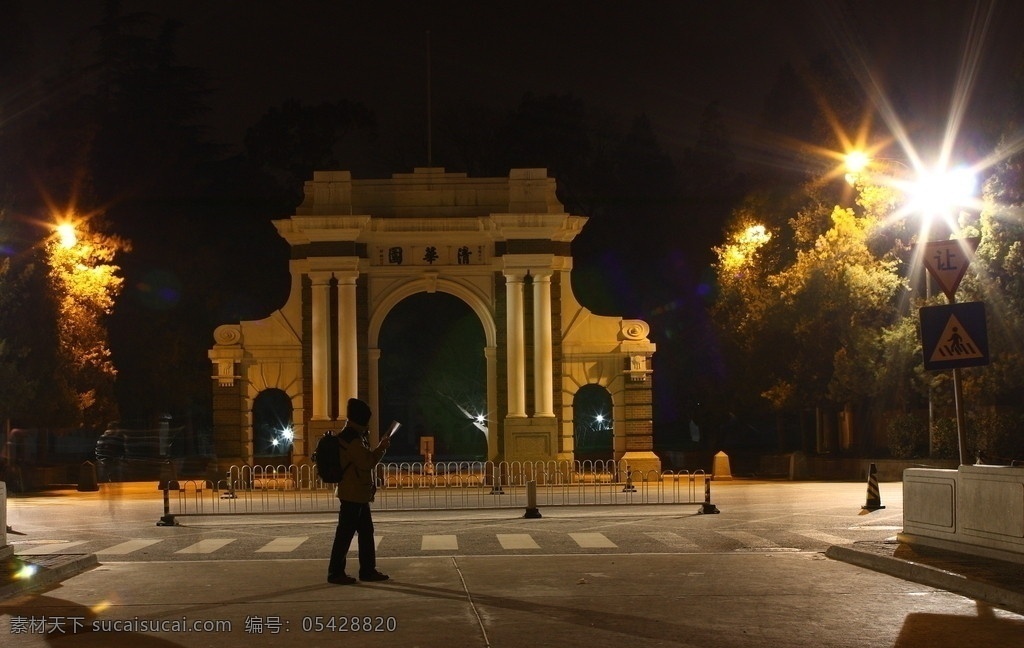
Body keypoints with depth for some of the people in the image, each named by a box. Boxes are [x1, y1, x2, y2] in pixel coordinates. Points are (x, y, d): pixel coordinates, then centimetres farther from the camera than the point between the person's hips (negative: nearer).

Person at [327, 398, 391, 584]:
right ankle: (335, 572, -2)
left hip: (359, 494, 11)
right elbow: (367, 462, -20)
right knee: (346, 533, -6)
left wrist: (379, 449, 10)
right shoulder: (352, 439, -18)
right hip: (353, 494, -11)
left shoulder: (354, 436, 16)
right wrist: (381, 448, -9)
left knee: (366, 531, 13)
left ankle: (368, 570, 19)